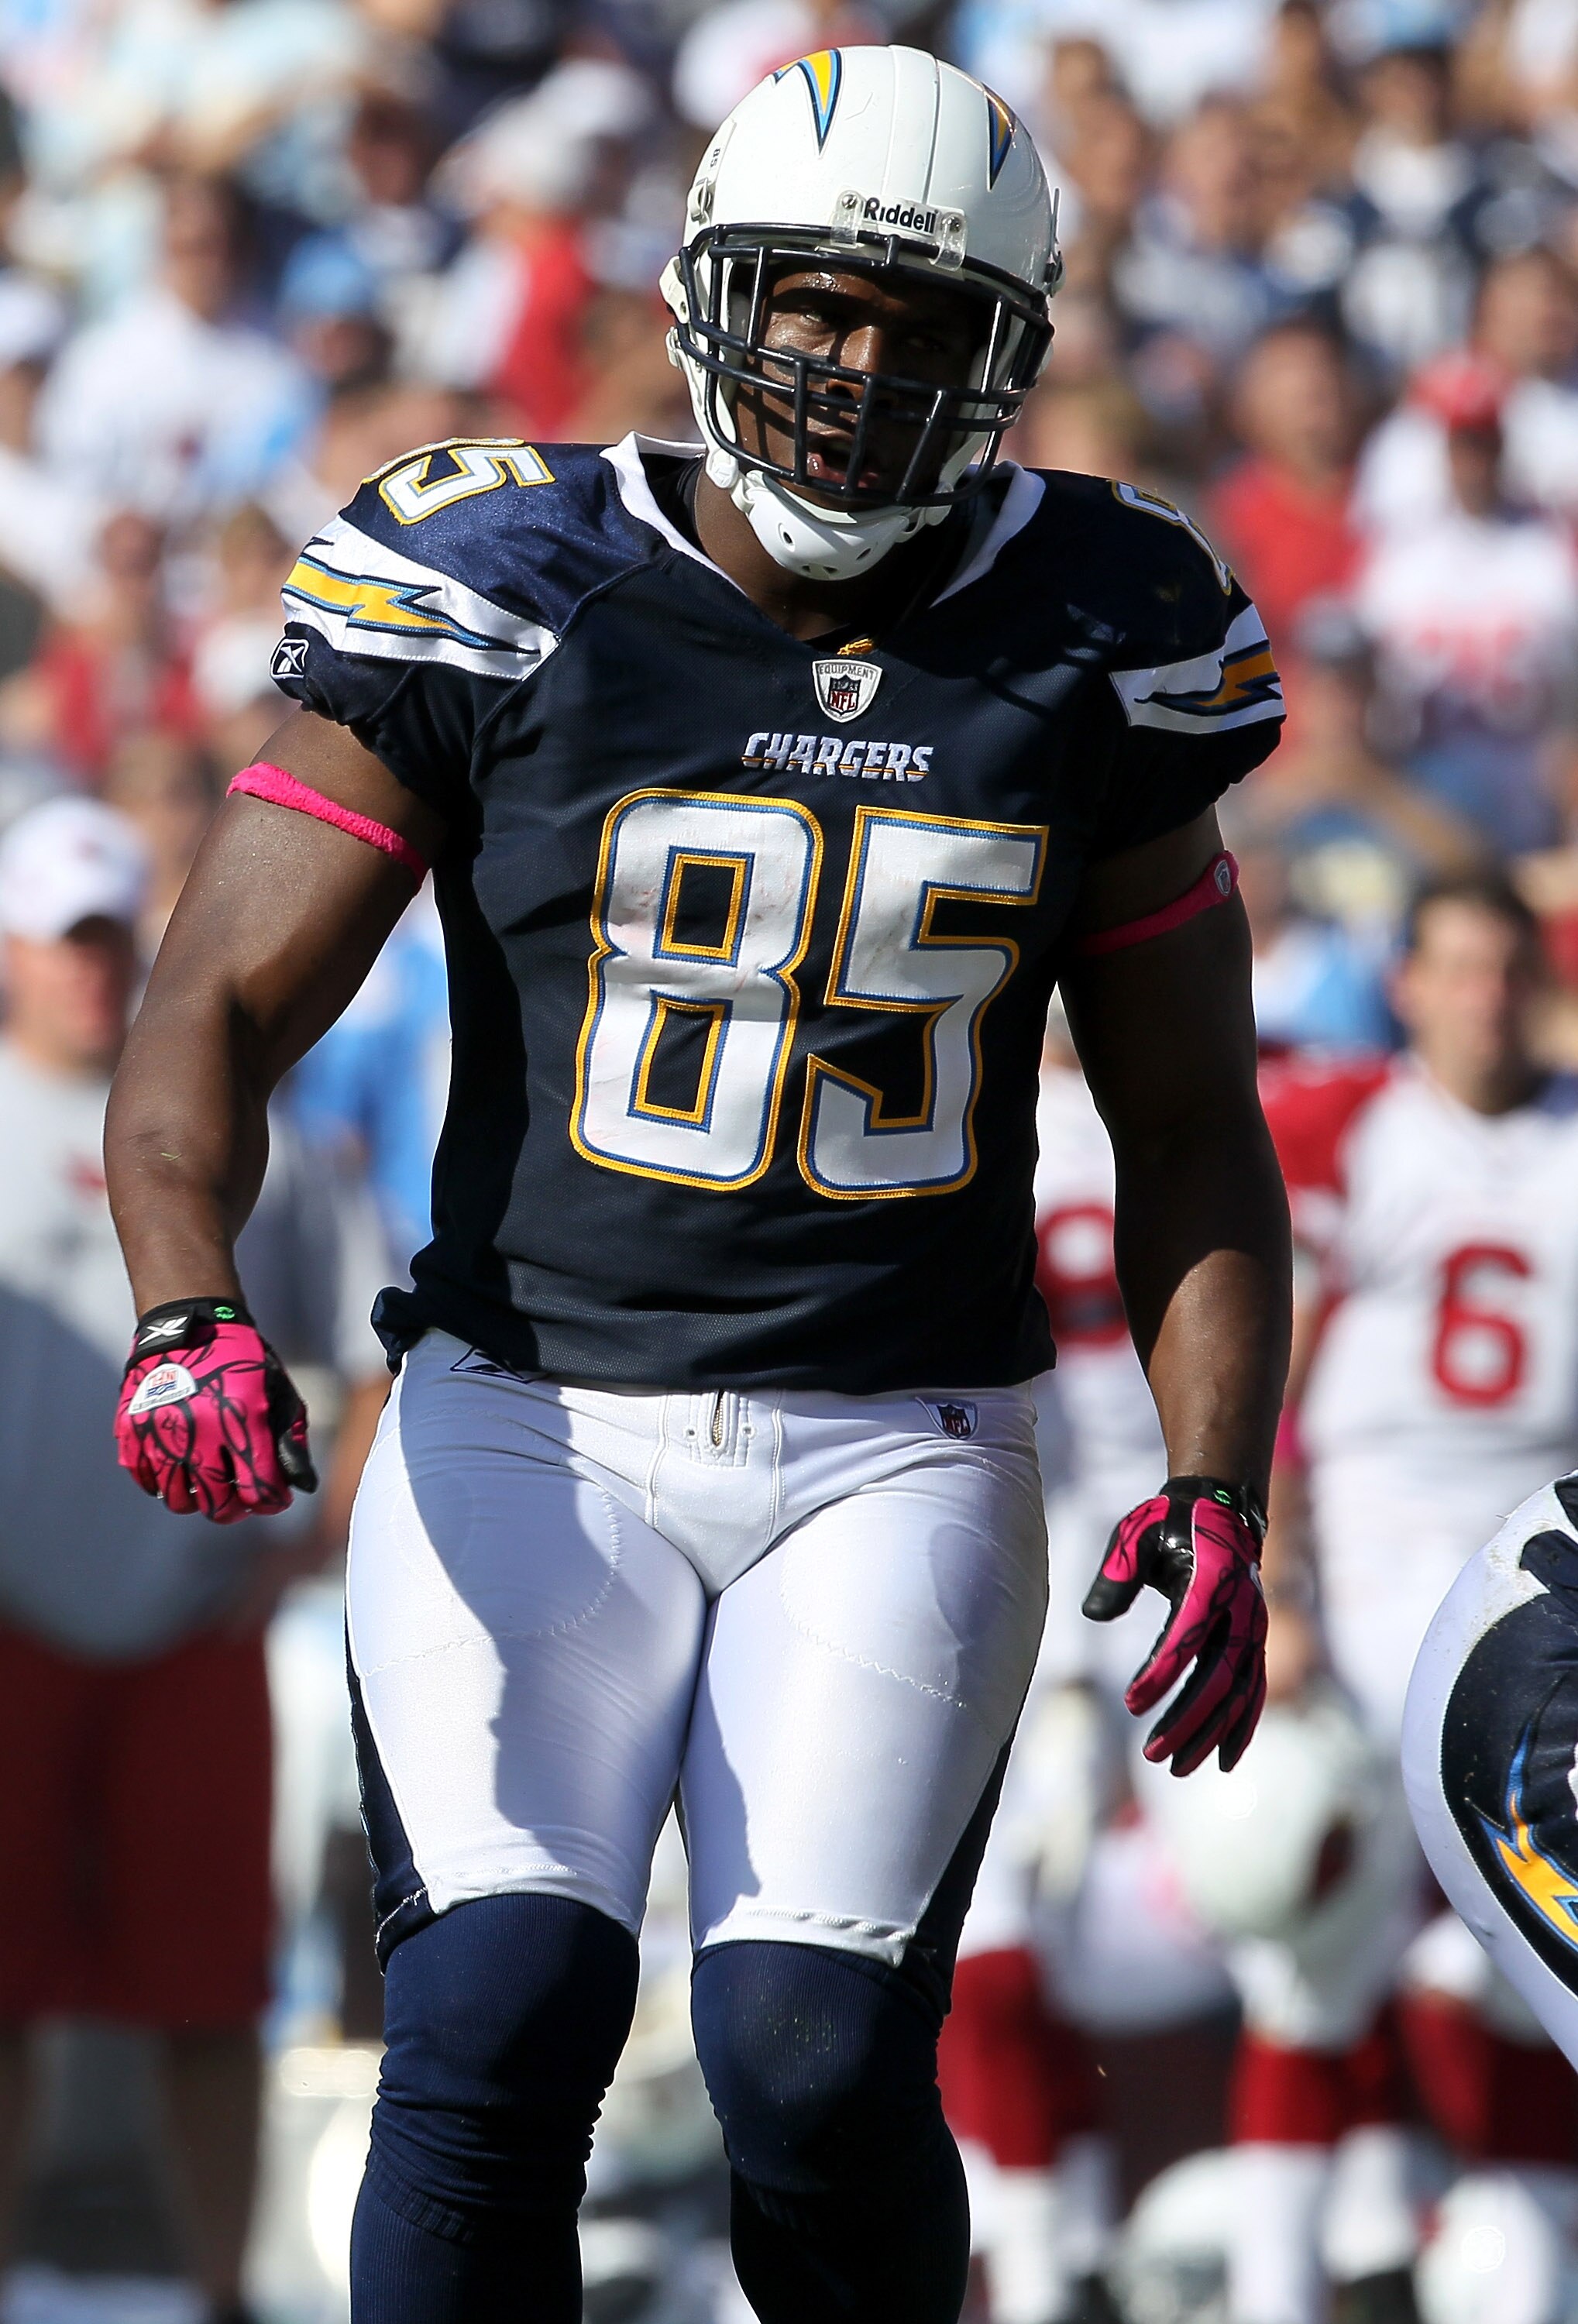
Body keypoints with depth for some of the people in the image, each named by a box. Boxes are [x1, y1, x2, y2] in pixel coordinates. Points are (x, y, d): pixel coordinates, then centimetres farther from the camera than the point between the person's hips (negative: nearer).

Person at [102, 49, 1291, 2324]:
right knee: (505, 2015, -20)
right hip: (531, 1428, -1)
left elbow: (1192, 1132, 14)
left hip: (898, 1454, 1)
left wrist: (1217, 1489, 0)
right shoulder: (499, 601, -3)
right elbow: (220, 1010, -4)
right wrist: (188, 1308, -23)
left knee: (815, 2057, -16)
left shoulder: (1087, 650, 5)